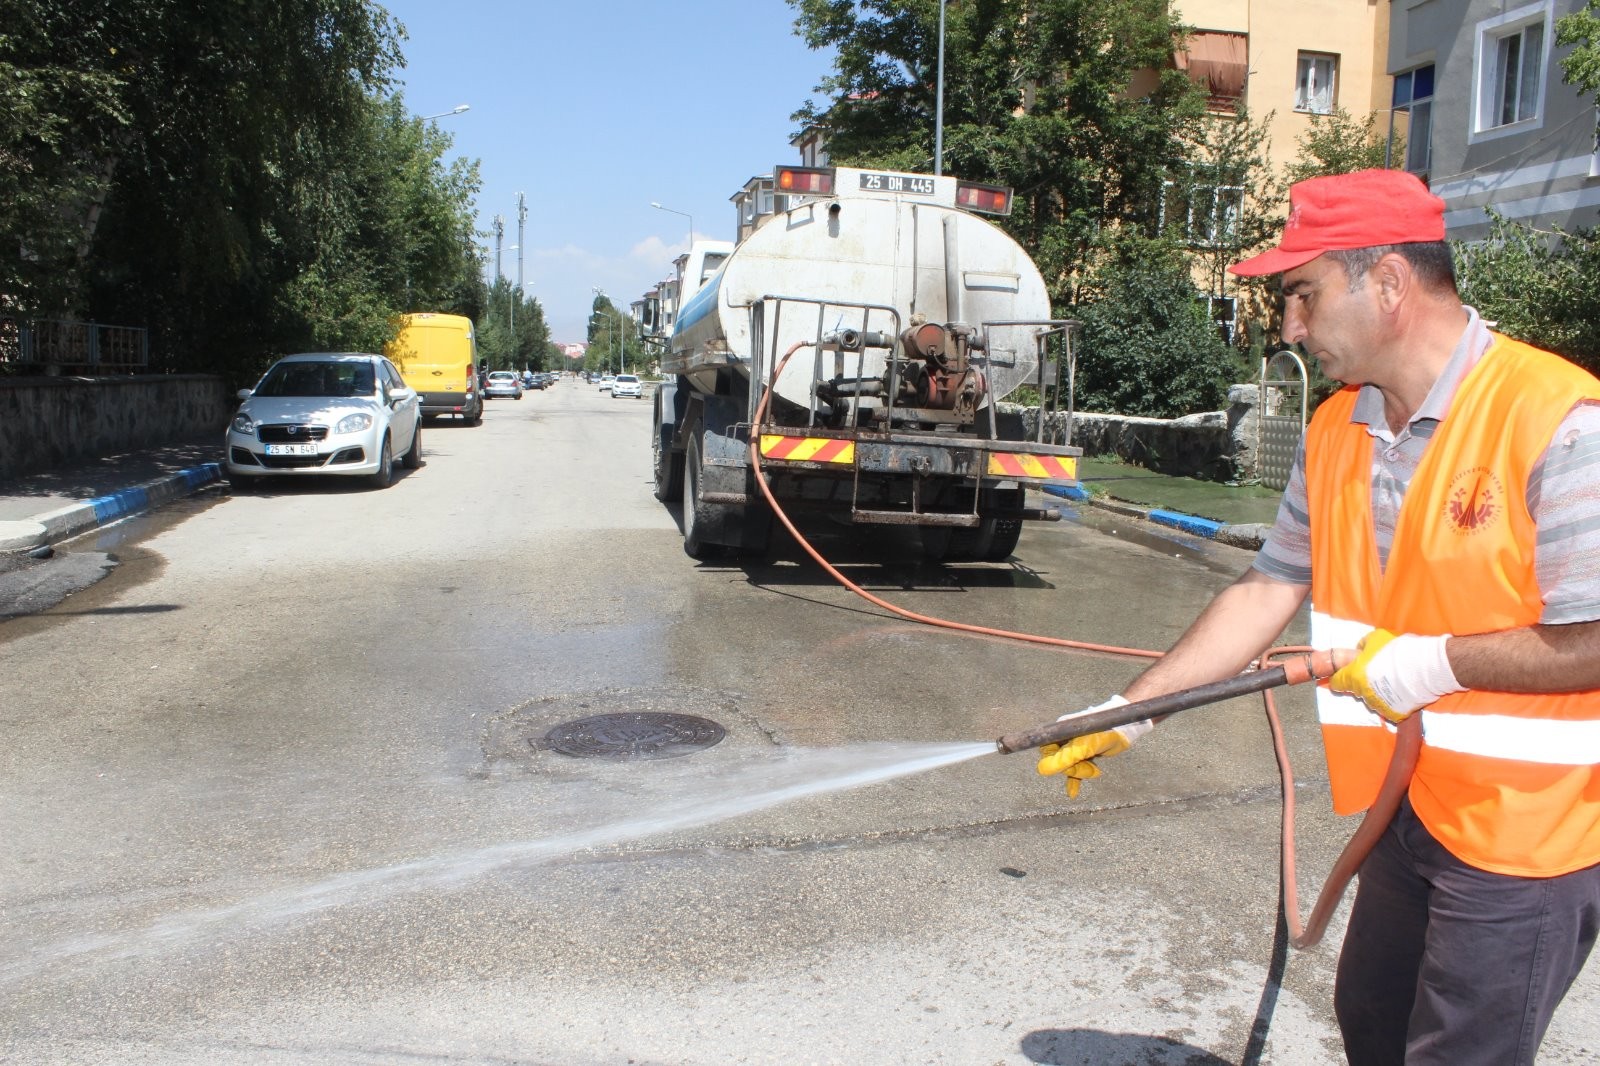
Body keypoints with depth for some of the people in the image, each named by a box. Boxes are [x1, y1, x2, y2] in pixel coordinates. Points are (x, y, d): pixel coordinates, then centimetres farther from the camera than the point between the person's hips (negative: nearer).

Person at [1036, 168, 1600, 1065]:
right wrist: (1129, 712, 3)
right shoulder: (1335, 433, 2)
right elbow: (1267, 593, 5)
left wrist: (1431, 660, -17)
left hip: (1527, 826, -7)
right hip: (1414, 806, 7)